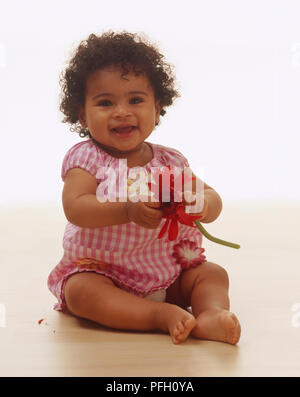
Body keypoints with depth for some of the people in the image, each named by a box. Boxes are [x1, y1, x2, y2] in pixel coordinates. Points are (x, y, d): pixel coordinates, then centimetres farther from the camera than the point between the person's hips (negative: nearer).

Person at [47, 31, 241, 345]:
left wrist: (202, 204, -26)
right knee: (79, 291, -31)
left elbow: (212, 199, 1)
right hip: (99, 269, -4)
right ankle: (161, 315, -34)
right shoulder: (85, 157, -9)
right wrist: (128, 211, -39)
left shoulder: (170, 160, 2)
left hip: (169, 273, 4)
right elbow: (74, 208, -24)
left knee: (213, 273, -7)